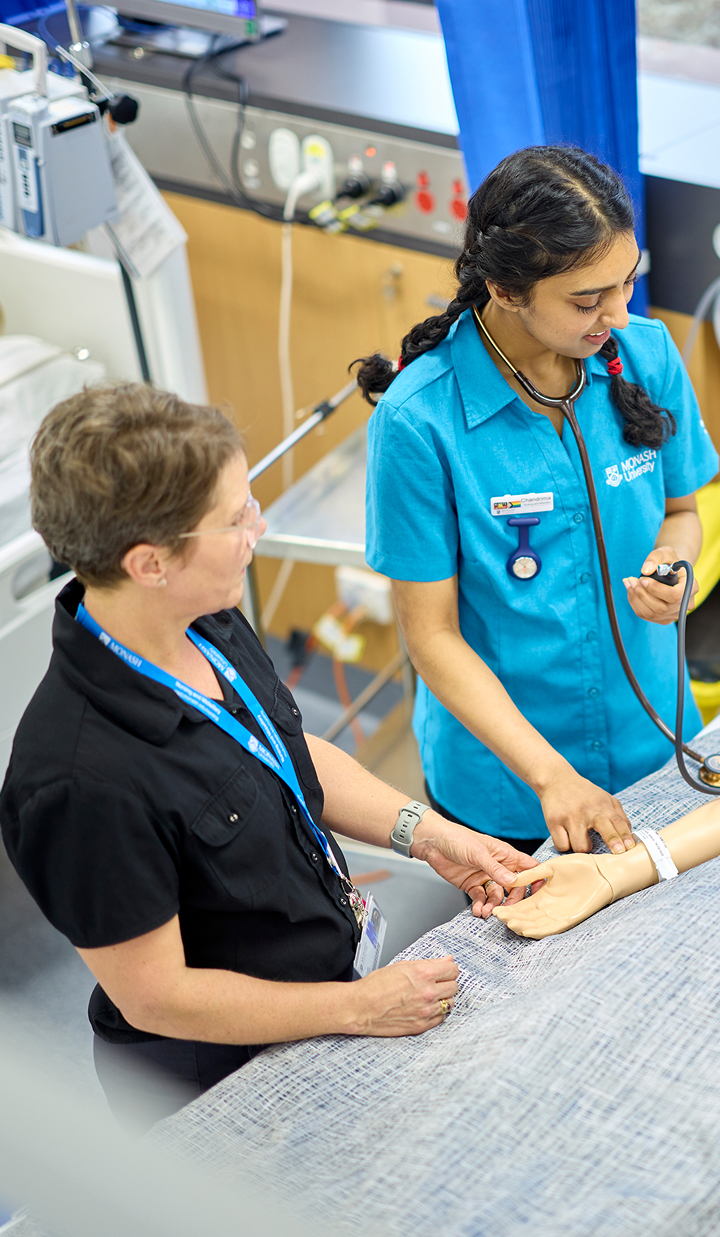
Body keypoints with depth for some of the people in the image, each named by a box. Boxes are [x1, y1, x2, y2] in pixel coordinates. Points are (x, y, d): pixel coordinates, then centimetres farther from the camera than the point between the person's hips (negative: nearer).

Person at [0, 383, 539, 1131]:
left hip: (327, 976, 8)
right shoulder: (84, 779, -36)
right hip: (213, 1083, -7)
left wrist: (423, 832, -3)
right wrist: (361, 1008, -19)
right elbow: (155, 997, -26)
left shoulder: (210, 627, -10)